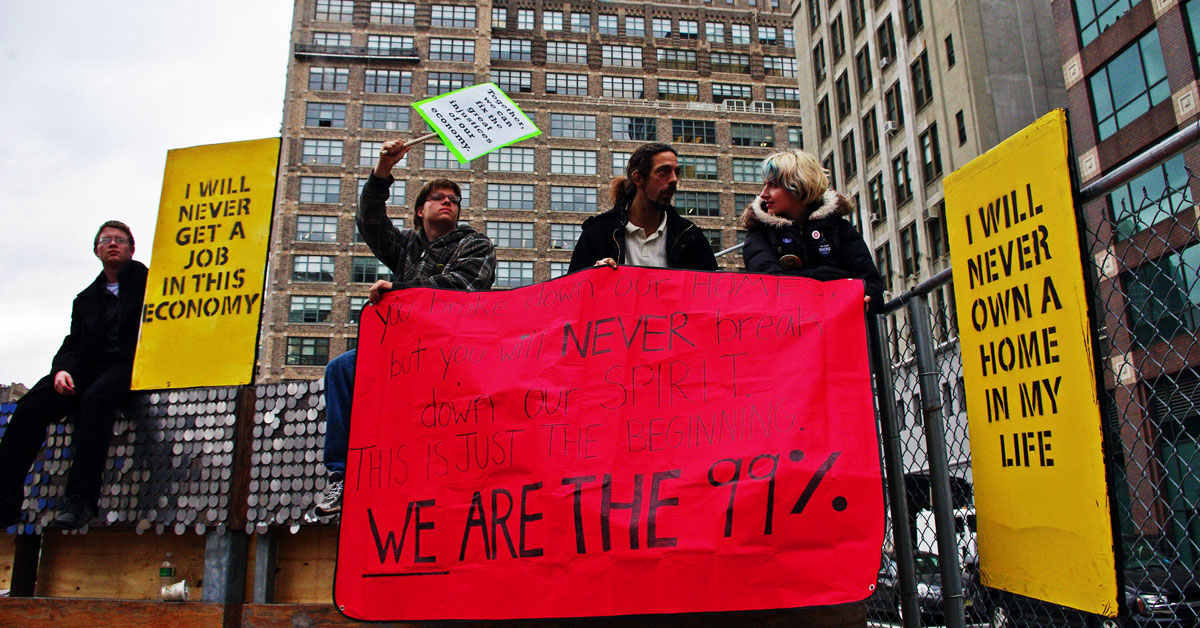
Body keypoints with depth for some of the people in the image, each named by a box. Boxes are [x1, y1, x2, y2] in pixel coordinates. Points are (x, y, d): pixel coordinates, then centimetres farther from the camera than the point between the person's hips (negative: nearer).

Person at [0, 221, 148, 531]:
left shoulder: (148, 281, 15)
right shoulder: (85, 299, 27)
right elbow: (73, 343, 16)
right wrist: (63, 369, -4)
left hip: (129, 366, -5)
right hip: (89, 370, 5)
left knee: (96, 397, -36)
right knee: (31, 405, -20)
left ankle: (80, 499, -39)